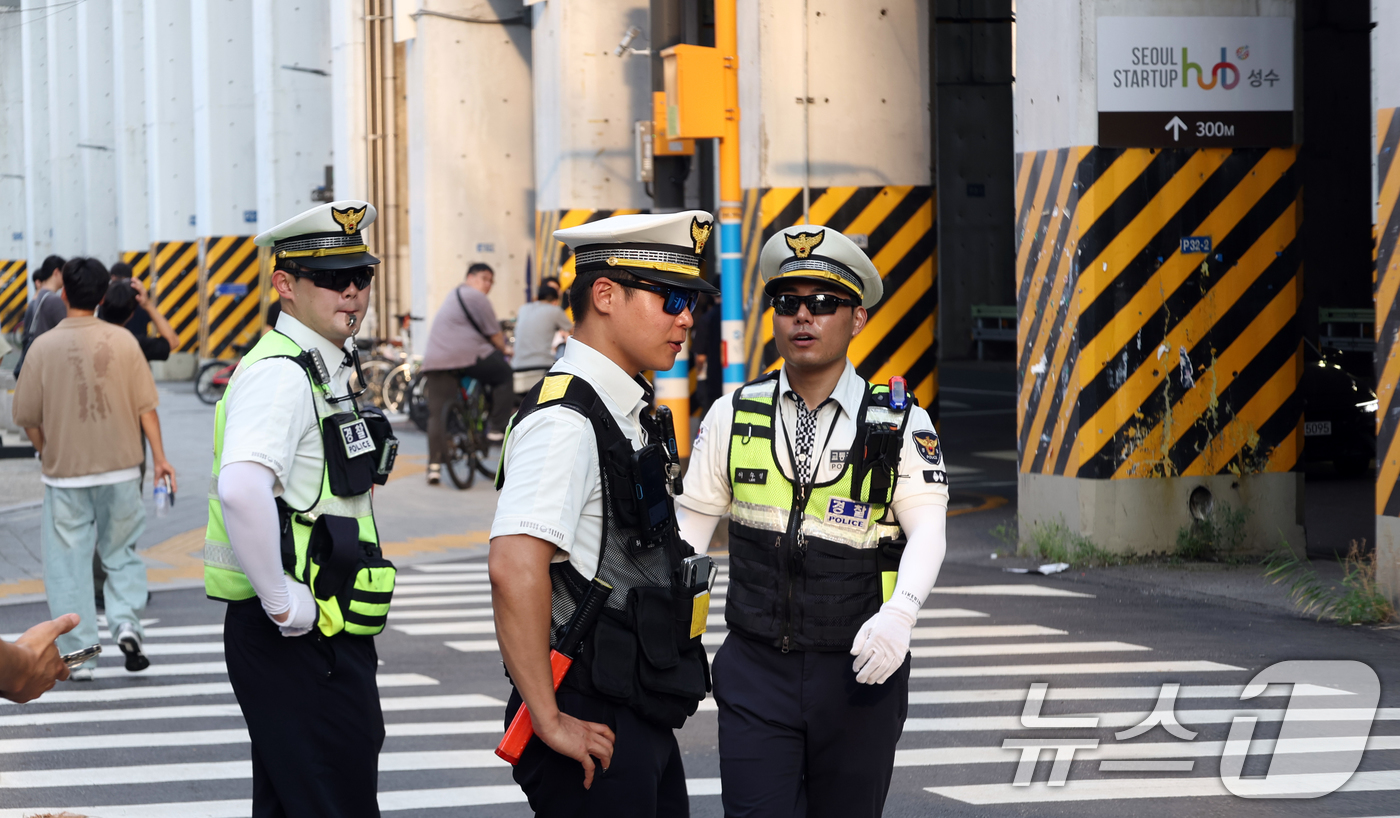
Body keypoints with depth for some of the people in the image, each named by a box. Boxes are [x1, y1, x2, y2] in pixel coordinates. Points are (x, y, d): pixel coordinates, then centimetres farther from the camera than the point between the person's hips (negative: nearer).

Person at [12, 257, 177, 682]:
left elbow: (29, 417, -1)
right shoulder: (122, 340, -5)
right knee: (121, 552, 16)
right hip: (120, 468, 1)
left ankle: (79, 655, 6)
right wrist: (159, 456, 3)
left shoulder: (44, 346, -7)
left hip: (65, 472, -1)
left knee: (68, 563, 6)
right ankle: (126, 620, -6)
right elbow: (145, 405, -4)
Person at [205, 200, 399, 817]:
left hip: (326, 637, 10)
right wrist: (283, 603, -27)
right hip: (298, 640, -10)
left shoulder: (330, 368, 15)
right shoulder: (279, 373, -17)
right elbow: (241, 488, -34)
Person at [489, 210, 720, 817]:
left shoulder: (628, 413, 14)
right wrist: (550, 721, -25)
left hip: (642, 723, 9)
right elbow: (514, 566, -29)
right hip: (593, 732, -9)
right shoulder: (564, 421, -17)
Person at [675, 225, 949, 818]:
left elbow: (927, 531, -11)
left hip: (859, 674, 0)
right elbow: (689, 527, 9)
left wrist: (899, 613, -30)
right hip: (755, 671, 1)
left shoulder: (900, 424, -1)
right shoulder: (732, 416, 5)